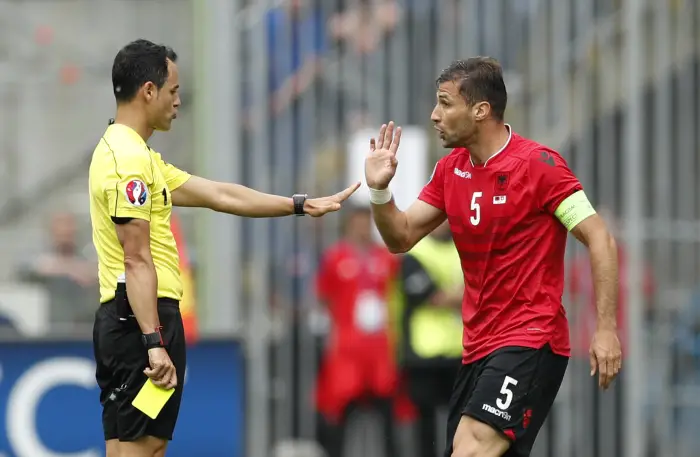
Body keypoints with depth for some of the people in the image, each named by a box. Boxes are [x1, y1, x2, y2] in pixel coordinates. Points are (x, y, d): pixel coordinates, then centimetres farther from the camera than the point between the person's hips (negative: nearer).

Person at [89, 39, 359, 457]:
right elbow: (137, 260, -20)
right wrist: (153, 343, -24)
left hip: (139, 322, 10)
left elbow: (218, 194, 23)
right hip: (142, 320, -10)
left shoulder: (136, 154, 19)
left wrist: (303, 205, 24)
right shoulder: (129, 158, -13)